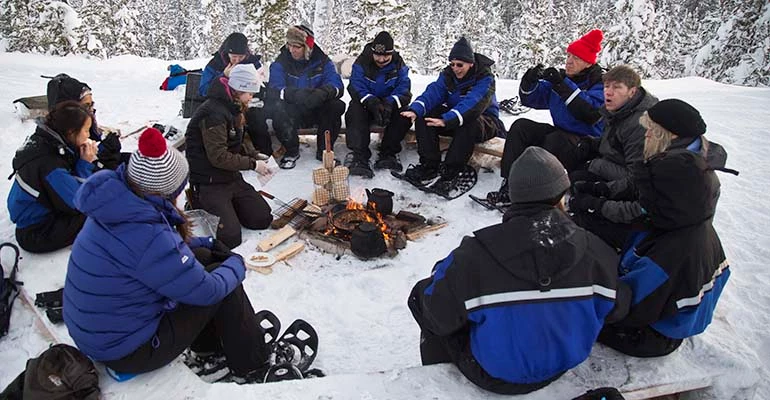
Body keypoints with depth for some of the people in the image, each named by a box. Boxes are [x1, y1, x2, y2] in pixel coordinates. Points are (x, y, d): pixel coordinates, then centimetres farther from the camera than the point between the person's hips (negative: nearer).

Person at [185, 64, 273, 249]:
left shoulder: (234, 107, 10)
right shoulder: (214, 113, -22)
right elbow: (218, 156, -24)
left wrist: (255, 155, 3)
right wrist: (253, 164, -17)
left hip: (231, 177, 9)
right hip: (209, 183, -9)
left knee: (263, 220, 2)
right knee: (230, 237, -16)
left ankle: (226, 205, 21)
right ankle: (199, 205, 9)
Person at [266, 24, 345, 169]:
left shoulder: (322, 61, -2)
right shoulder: (281, 63, -6)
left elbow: (337, 85, -16)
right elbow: (274, 89, -21)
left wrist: (324, 92, -41)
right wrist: (294, 94, -43)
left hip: (317, 111, 1)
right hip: (292, 112, -1)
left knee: (337, 105, -27)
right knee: (277, 109, -33)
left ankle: (324, 150, -8)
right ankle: (292, 151, -9)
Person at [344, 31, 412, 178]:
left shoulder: (399, 65, -3)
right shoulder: (362, 63, -8)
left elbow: (403, 90, -14)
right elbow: (357, 88, -19)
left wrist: (390, 103, -35)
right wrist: (372, 103, -37)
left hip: (390, 104, 1)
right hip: (365, 103, -1)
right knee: (355, 111, -33)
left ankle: (388, 154, -22)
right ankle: (358, 156, -39)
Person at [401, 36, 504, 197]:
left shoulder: (485, 78, -19)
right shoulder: (448, 74, -2)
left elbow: (472, 104, -36)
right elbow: (433, 92, -17)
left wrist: (446, 120, -51)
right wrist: (415, 109, -38)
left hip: (485, 121, -5)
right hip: (453, 117, 6)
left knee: (469, 122, -40)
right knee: (423, 115, -15)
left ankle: (450, 173, -36)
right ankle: (429, 165, -21)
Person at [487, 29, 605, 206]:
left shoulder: (599, 83, -8)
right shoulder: (560, 77, 11)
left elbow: (592, 113, -28)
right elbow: (530, 99, 13)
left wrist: (562, 86, -29)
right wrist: (529, 80, -9)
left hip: (588, 142, -7)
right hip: (560, 132, 7)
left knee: (555, 140, -36)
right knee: (520, 126, -11)